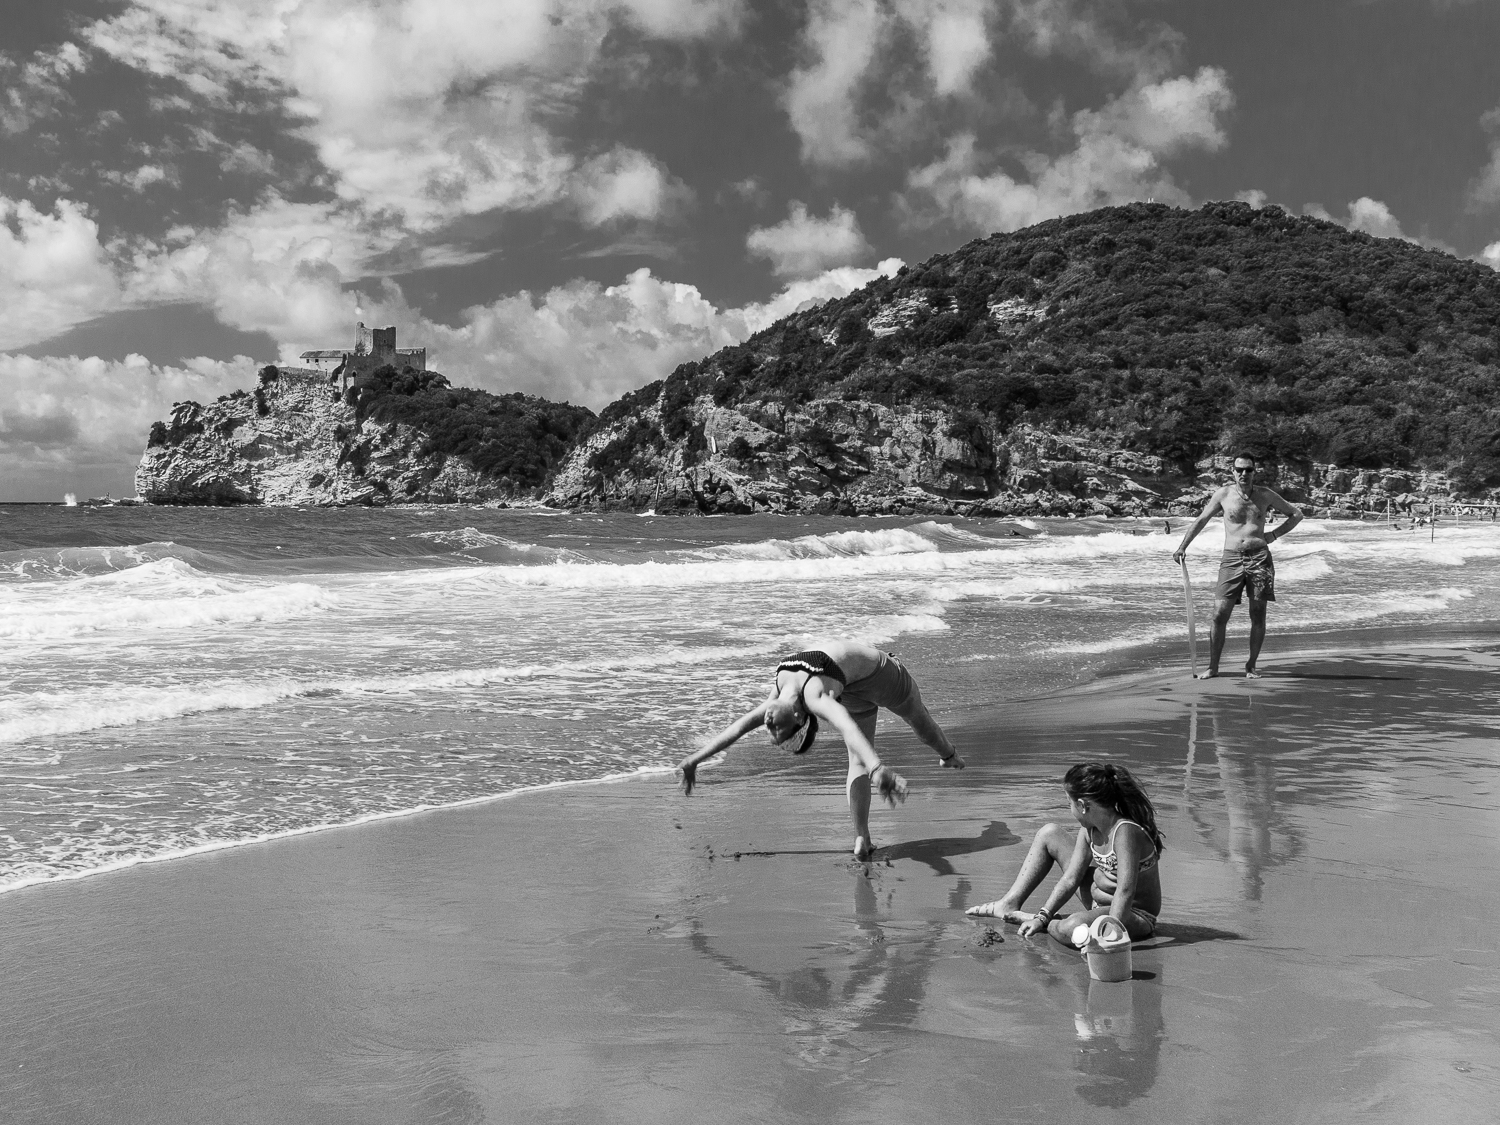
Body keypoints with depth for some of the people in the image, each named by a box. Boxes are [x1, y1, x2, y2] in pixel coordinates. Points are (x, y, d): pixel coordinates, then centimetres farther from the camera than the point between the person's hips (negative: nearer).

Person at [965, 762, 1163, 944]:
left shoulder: (1126, 832, -31)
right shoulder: (1088, 829, -5)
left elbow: (1125, 891, -37)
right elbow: (1071, 879, -3)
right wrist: (1043, 916, -9)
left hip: (1135, 916, -8)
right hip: (1098, 900, 8)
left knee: (1071, 929, -41)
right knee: (1049, 833, 10)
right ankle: (1010, 905, 15)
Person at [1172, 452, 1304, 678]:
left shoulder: (1266, 496, 6)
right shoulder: (1224, 494, 4)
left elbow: (1296, 515, 17)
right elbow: (1201, 520, 13)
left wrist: (1274, 535, 4)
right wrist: (1182, 547, 8)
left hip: (1260, 558, 1)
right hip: (1231, 558, 0)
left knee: (1258, 615, 1)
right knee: (1220, 614, -6)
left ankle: (1251, 666, 13)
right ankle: (1213, 667, 2)